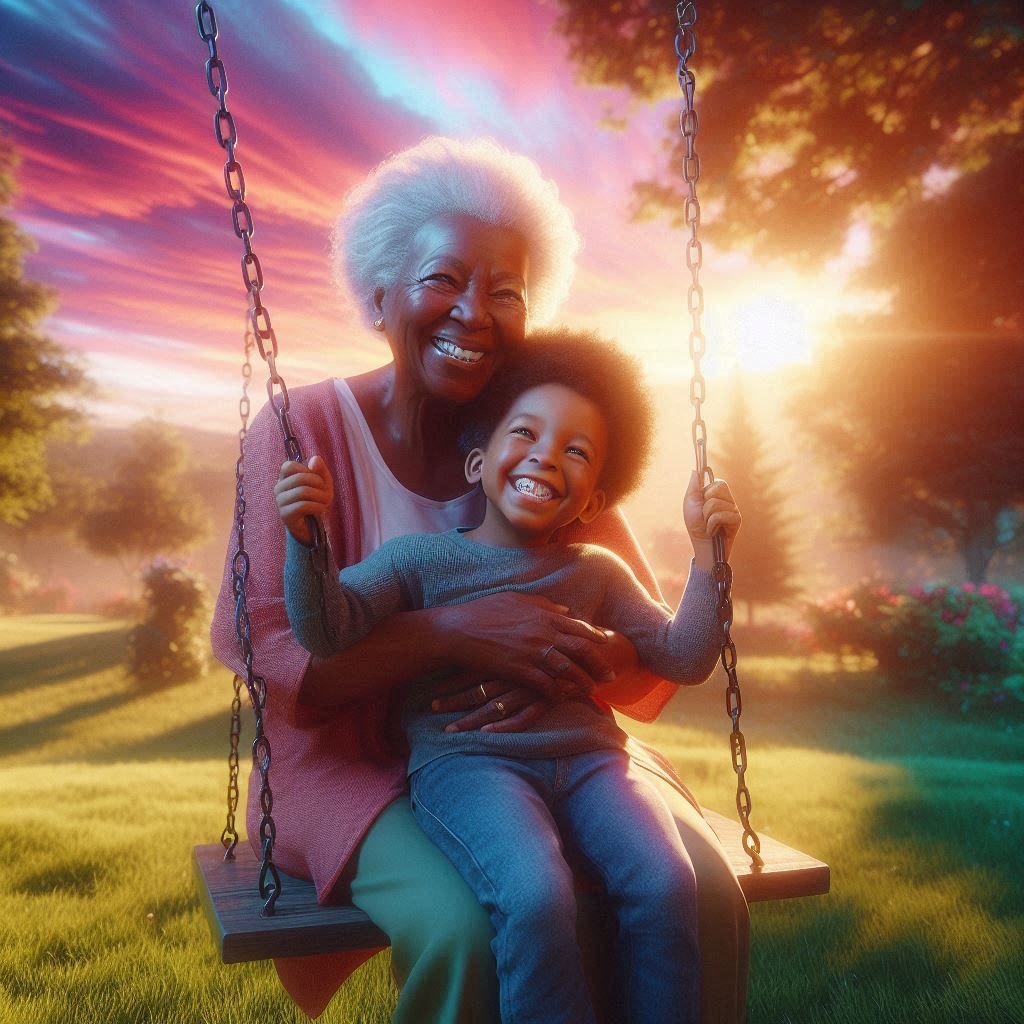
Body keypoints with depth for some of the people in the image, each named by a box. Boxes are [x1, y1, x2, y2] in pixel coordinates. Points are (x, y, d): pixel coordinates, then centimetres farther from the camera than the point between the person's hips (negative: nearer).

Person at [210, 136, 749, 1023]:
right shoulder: (305, 430, -6)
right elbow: (259, 648, -15)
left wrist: (575, 662, -22)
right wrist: (454, 632, -29)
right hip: (360, 766, -3)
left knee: (703, 898, -21)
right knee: (467, 933, -32)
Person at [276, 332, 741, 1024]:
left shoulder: (597, 574, 16)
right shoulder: (424, 558, 6)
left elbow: (684, 659, 15)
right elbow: (327, 630, -4)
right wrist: (307, 537, -21)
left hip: (587, 758, 4)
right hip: (467, 759, -3)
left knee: (666, 883, -23)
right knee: (537, 899, -32)